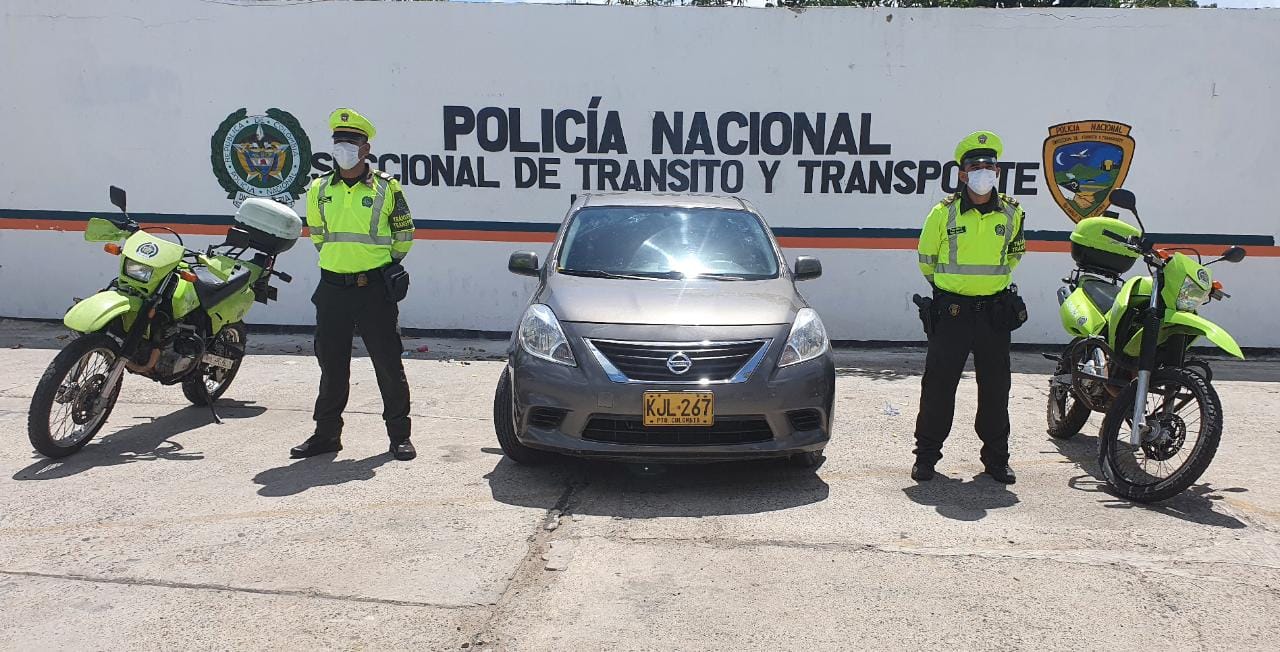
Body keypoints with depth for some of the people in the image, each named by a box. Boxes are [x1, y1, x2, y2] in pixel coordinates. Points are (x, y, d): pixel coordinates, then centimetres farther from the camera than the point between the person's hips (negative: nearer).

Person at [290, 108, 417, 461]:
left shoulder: (387, 188, -1)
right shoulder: (319, 190, 8)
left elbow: (404, 236, 8)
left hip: (375, 289, -3)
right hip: (332, 288, 4)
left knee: (389, 365, 1)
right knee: (331, 365, 11)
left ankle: (399, 435, 12)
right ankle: (326, 434, 24)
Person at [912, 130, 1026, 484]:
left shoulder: (1011, 213, 4)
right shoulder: (944, 213, -4)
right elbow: (926, 258, 8)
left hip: (996, 311, 3)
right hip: (952, 310, -2)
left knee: (995, 388, 9)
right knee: (938, 385, 1)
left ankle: (996, 456, 23)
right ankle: (926, 454, 12)